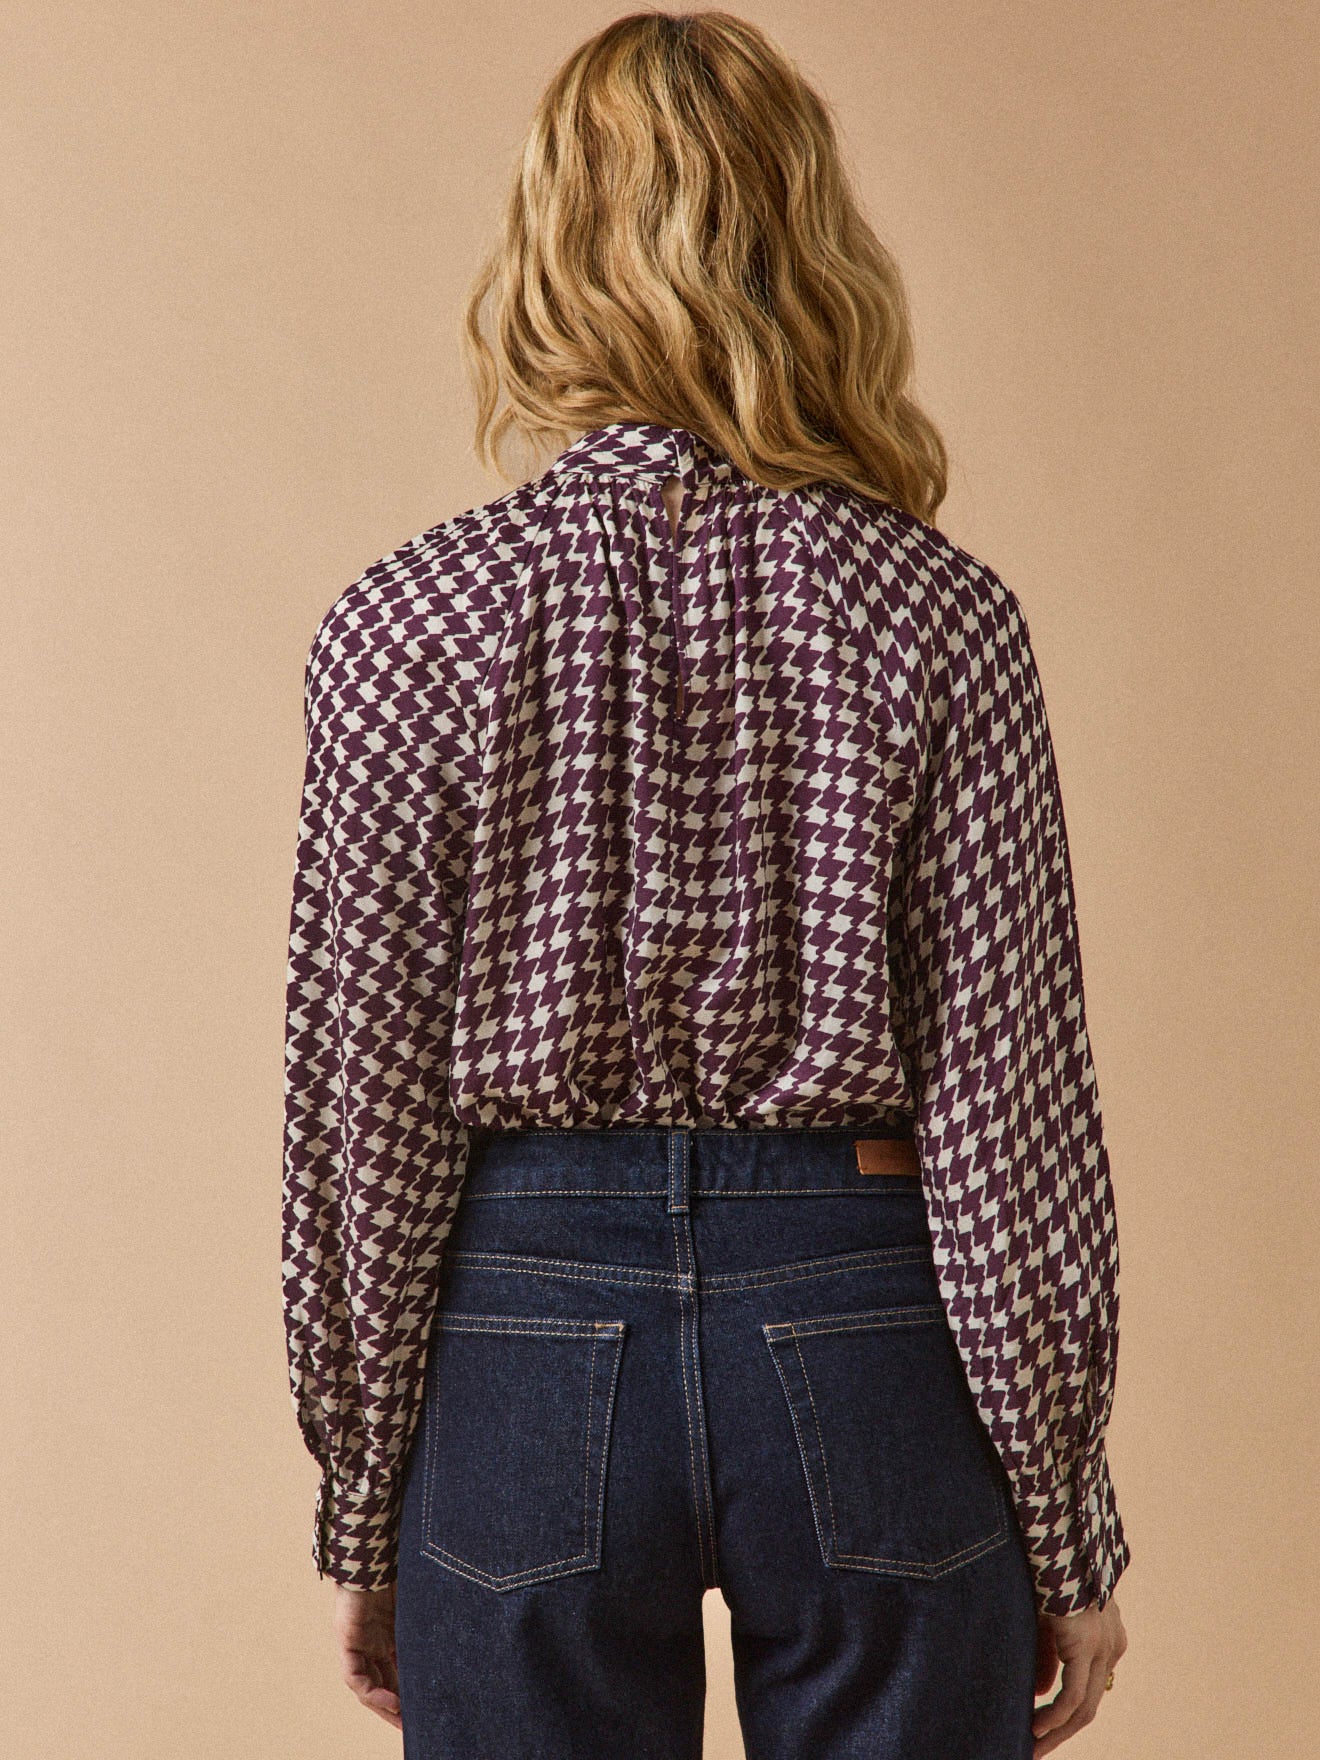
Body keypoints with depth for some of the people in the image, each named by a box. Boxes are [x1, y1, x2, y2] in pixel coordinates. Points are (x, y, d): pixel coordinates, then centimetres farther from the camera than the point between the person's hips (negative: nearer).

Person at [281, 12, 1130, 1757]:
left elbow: (360, 1108, -5)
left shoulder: (409, 624, -7)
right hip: (868, 1346, 0)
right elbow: (1009, 1105, -7)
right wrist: (1068, 1527, 3)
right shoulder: (941, 618, -8)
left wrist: (363, 1513, 6)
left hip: (529, 1335, 0)